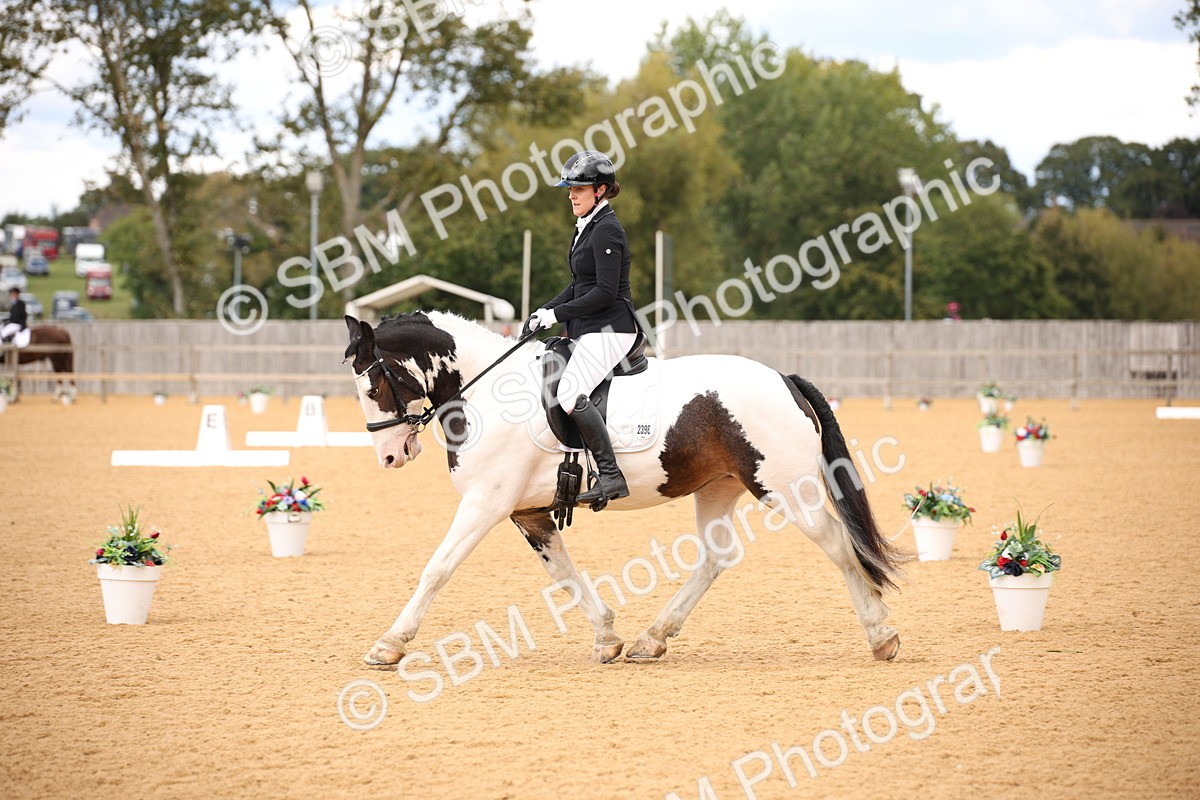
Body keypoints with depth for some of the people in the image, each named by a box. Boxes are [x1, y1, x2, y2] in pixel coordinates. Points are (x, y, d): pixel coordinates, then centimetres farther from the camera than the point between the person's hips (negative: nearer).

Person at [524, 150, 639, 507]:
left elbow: (605, 292, -21)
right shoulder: (585, 228, 16)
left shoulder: (606, 230, -15)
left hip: (609, 329, -11)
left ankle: (611, 476, -28)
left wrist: (558, 314, -17)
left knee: (571, 393, -27)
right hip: (588, 331, 11)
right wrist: (546, 310, 9)